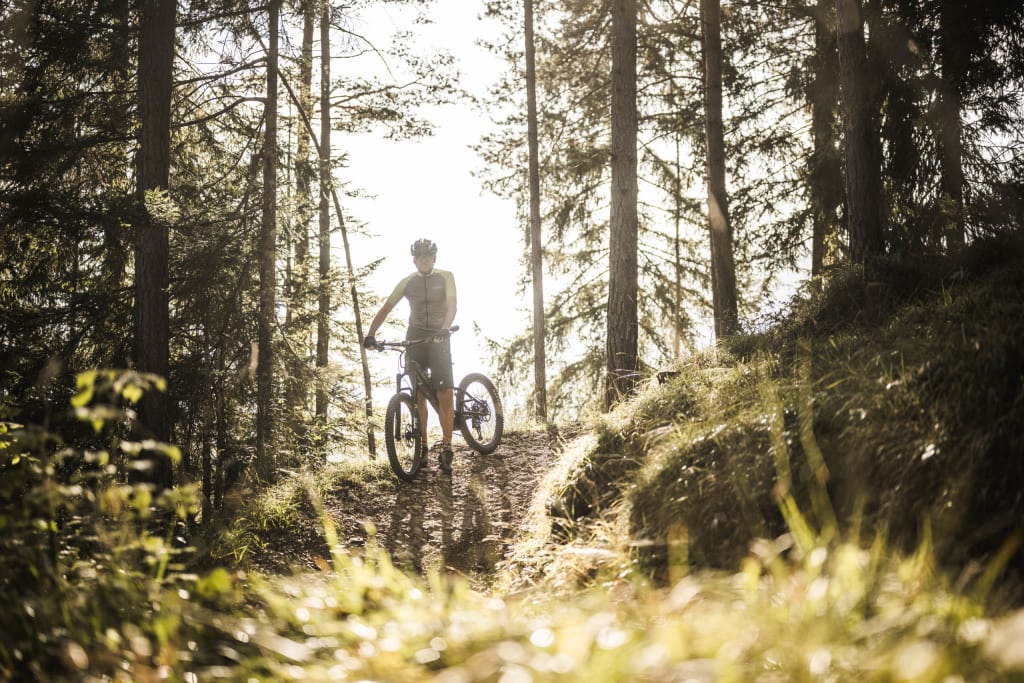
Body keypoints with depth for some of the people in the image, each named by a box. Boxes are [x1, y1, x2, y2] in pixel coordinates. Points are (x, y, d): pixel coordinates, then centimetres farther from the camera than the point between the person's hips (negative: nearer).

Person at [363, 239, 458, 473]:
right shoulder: (407, 282, 3)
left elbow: (451, 306, -14)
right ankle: (422, 447, 8)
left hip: (439, 338, -2)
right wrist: (370, 334, -13)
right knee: (418, 395, 2)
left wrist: (444, 329, -33)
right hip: (415, 337, 2)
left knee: (446, 394, -14)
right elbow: (386, 309, 0)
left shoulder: (445, 277, -2)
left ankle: (446, 450, -14)